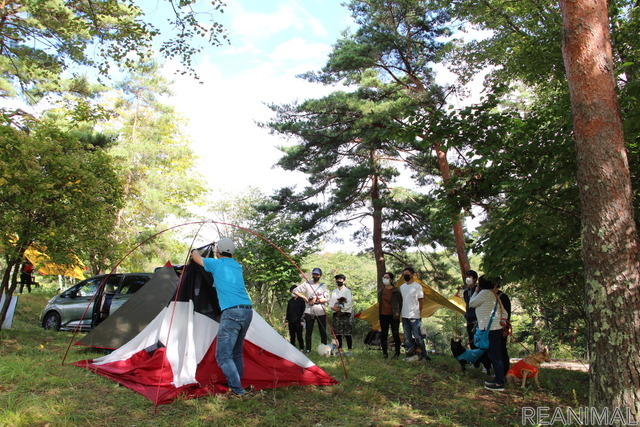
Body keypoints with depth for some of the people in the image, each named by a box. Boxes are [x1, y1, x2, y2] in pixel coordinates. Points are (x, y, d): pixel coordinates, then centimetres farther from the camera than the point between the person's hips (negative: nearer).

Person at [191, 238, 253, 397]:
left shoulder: (216, 264, 4)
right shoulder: (238, 267, 18)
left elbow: (196, 257, 22)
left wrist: (195, 250, 43)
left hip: (231, 312, -7)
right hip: (248, 311, 7)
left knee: (223, 355, -2)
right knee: (236, 352, 20)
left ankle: (237, 390, -7)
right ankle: (237, 385, 25)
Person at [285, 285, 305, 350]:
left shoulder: (301, 300, -1)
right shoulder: (290, 301, 11)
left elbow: (303, 311, -2)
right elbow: (287, 311, 15)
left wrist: (302, 320, -7)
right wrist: (286, 320, 10)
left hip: (298, 321, -4)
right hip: (291, 321, 4)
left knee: (299, 336, -2)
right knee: (292, 336, 9)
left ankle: (301, 348, 10)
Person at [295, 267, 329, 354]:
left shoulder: (323, 285, 7)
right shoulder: (307, 284, 3)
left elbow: (327, 299, 2)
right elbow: (296, 291, 0)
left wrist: (317, 299, -13)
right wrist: (306, 299, -6)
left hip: (321, 311, 1)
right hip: (309, 311, -1)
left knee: (323, 331, 5)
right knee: (308, 331, 2)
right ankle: (308, 349, 9)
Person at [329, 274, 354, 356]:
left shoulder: (347, 291, 2)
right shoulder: (334, 292, 17)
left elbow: (349, 303, -5)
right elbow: (330, 302, 14)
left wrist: (341, 309, -10)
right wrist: (333, 307, -6)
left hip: (345, 314, -5)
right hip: (336, 314, 5)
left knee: (347, 333, -6)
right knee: (338, 333, 5)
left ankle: (349, 350, -1)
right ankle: (339, 350, 12)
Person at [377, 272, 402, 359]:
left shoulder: (396, 291, -5)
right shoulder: (380, 291, 8)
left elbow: (400, 303, 0)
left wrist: (398, 313, -4)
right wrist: (379, 313, 12)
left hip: (393, 316, -4)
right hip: (383, 316, 4)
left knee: (395, 334, 0)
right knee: (383, 335, 6)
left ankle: (397, 353, 15)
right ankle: (384, 353, 16)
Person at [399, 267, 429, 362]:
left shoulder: (417, 286, -5)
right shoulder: (402, 287, 12)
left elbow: (420, 301, -4)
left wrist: (420, 314, -7)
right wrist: (400, 313, 12)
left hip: (414, 316, -6)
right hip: (404, 316, 6)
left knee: (418, 336, -5)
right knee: (407, 337, 10)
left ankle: (423, 355, 4)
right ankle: (409, 355, 17)